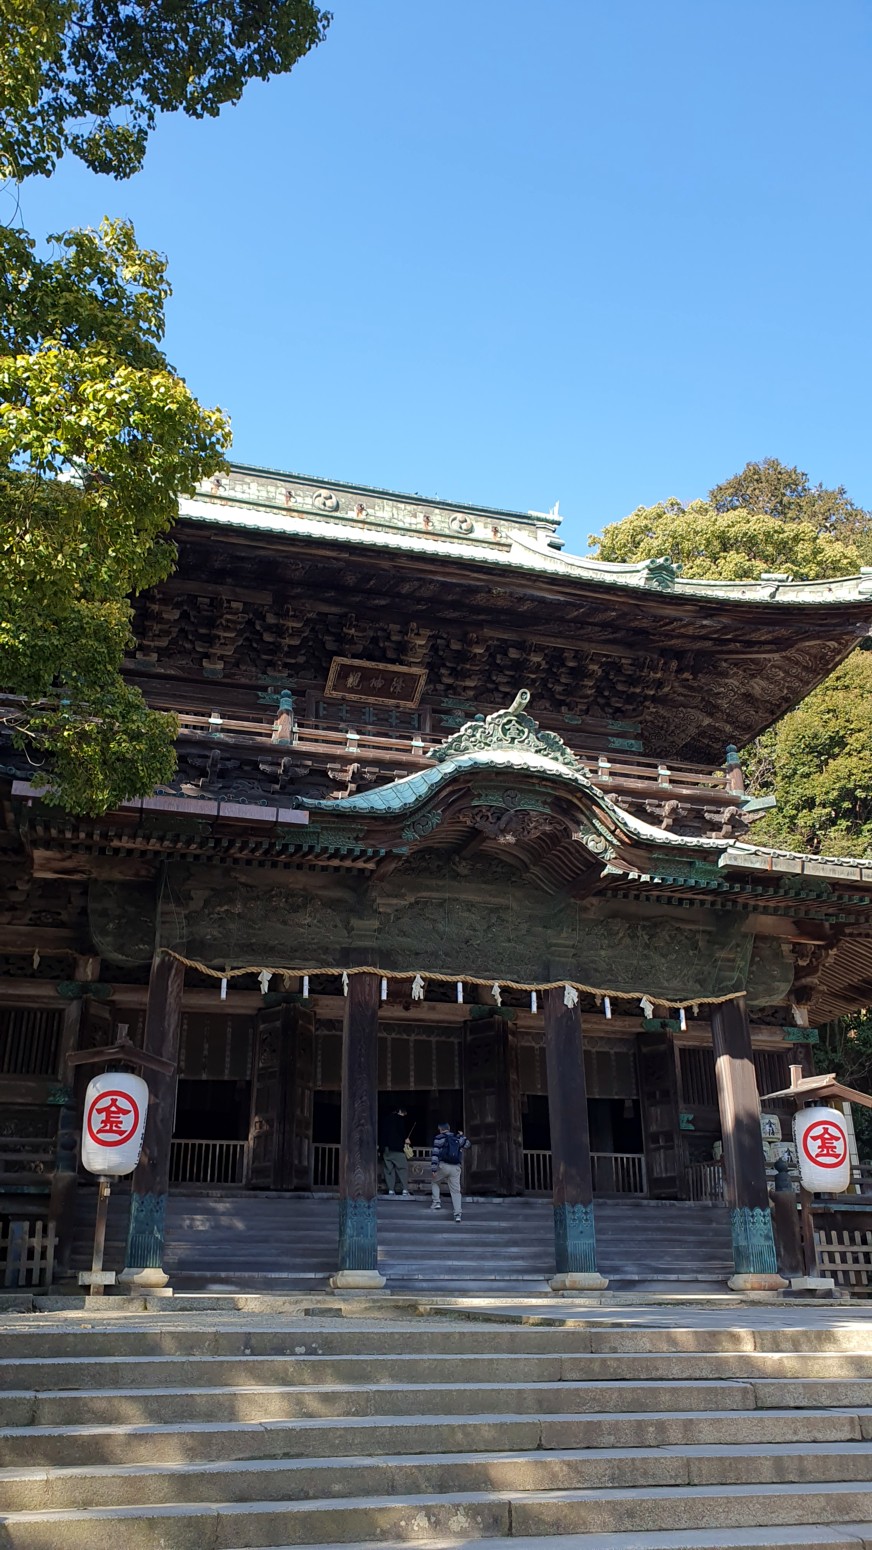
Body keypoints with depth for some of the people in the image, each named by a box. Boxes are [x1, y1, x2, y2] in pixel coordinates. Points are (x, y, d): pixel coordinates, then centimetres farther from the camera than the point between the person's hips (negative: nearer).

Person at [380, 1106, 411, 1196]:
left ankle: (391, 1190, 2)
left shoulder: (387, 1119, 22)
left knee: (389, 1169, 7)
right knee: (403, 1168, -3)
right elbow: (401, 1129, -11)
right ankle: (405, 1190, -10)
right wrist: (406, 1138, 4)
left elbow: (383, 1133, 21)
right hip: (396, 1147, -6)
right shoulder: (400, 1118, 3)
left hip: (385, 1147, 6)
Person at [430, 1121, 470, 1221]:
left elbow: (435, 1153, -6)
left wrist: (433, 1168, -8)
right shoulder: (457, 1138, 15)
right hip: (456, 1168, 3)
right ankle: (458, 1213, -8)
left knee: (435, 1183, 24)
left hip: (443, 1166, -3)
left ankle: (437, 1202, 12)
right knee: (456, 1191, 3)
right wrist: (462, 1136, 50)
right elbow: (466, 1144, 33)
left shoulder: (439, 1138, 2)